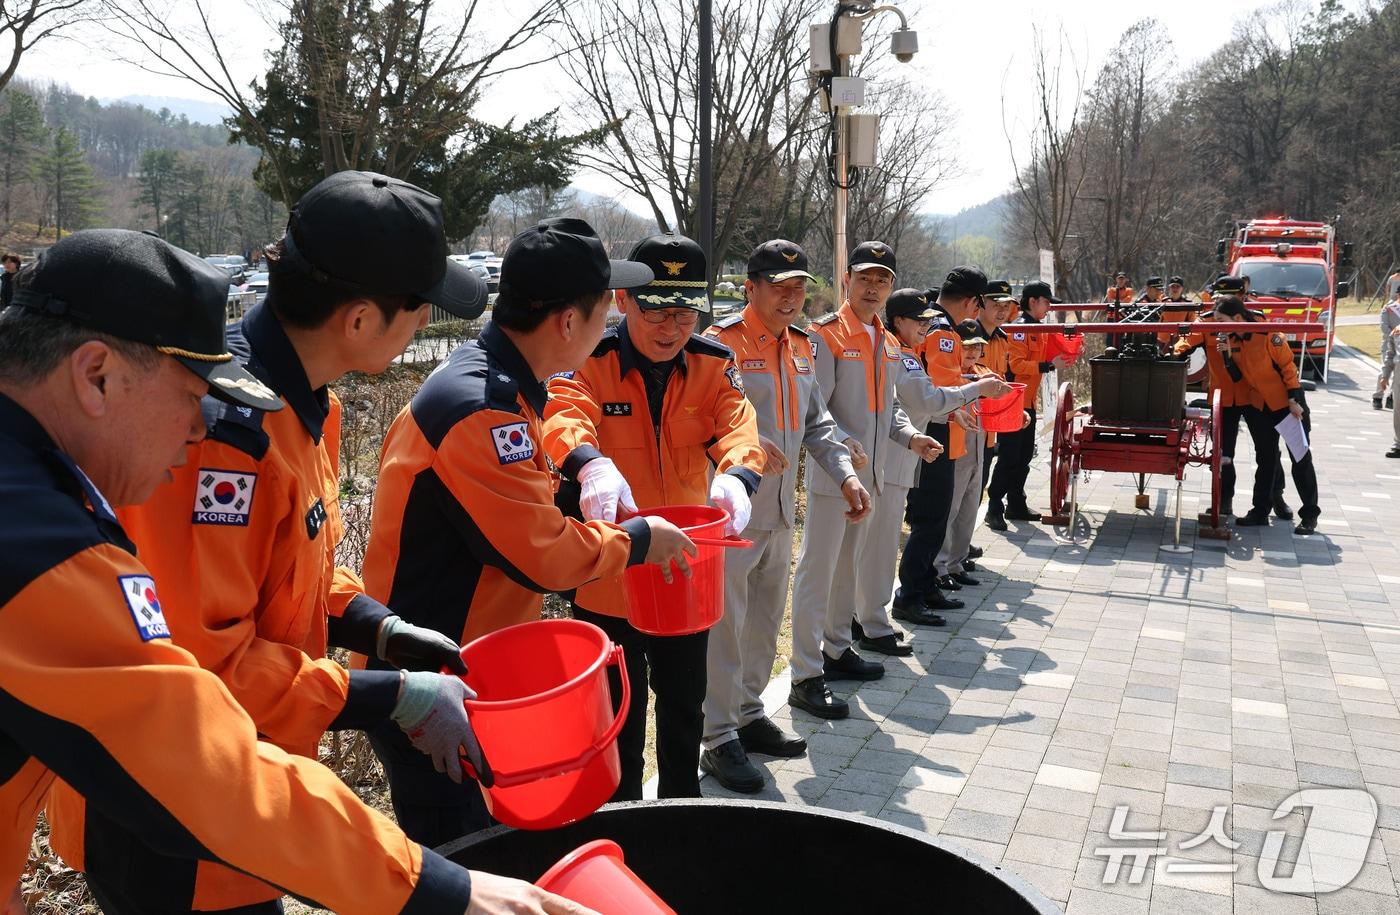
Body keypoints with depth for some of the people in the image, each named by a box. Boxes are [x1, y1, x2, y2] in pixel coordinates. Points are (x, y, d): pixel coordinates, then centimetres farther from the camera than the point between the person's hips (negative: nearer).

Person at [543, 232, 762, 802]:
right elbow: (564, 414, -30)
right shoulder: (589, 360, -12)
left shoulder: (714, 364, -2)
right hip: (606, 575, -3)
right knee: (618, 717, 13)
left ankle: (683, 806, 44)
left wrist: (737, 474, -39)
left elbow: (737, 426, -16)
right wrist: (590, 462, -53)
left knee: (684, 706, 22)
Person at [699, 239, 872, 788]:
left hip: (780, 510, 8)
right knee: (725, 625, -2)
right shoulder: (721, 342, -13)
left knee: (766, 619, 17)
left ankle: (749, 715, 33)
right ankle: (719, 739, 10)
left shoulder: (801, 347, 12)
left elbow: (816, 422, 18)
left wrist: (845, 473, 5)